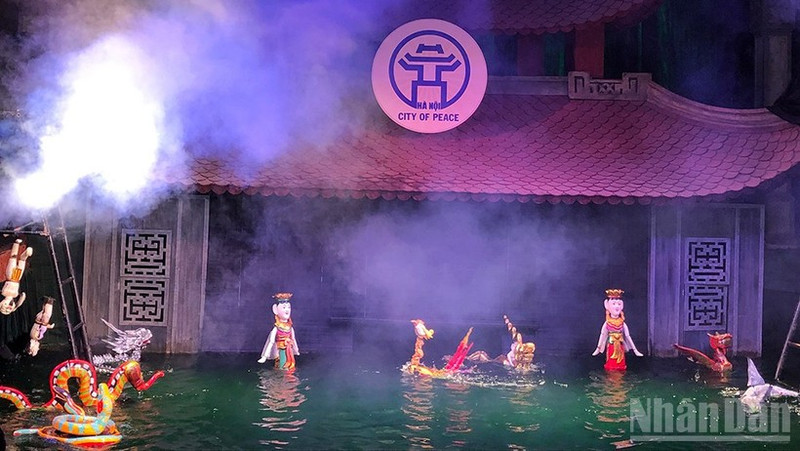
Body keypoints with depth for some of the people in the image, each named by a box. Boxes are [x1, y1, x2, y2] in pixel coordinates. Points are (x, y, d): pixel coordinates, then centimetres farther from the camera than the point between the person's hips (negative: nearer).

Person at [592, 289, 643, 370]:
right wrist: (598, 349, 8)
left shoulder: (622, 323, 0)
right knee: (611, 366, 1)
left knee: (621, 366, 3)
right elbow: (602, 335, 5)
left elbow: (628, 336, 4)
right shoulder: (607, 323, -3)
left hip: (620, 347, 1)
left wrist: (635, 350, 4)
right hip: (611, 347, -1)